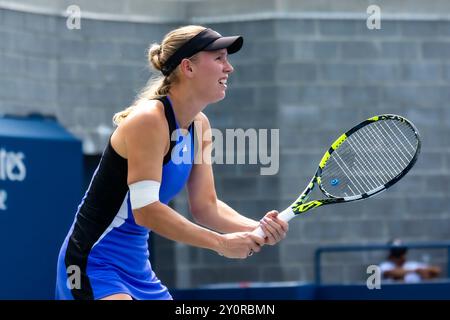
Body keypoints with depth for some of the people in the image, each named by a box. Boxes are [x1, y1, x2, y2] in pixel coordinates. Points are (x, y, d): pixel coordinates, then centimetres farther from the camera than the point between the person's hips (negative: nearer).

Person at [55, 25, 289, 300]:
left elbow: (205, 205, 8)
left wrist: (256, 228, -11)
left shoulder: (200, 125, 7)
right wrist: (222, 242, -24)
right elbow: (146, 210, -26)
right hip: (94, 266, -10)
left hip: (138, 269, 10)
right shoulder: (148, 120, -19)